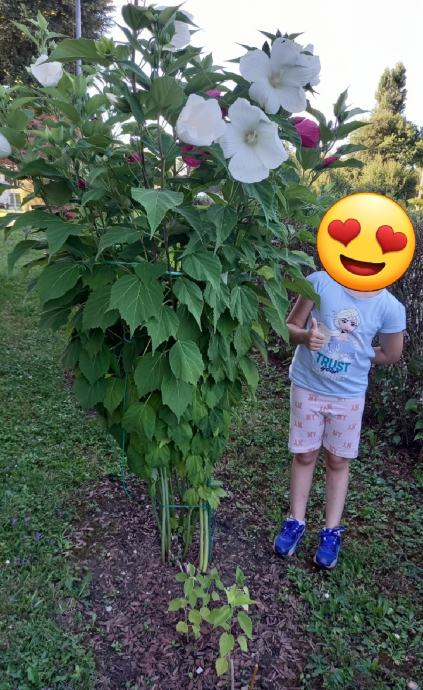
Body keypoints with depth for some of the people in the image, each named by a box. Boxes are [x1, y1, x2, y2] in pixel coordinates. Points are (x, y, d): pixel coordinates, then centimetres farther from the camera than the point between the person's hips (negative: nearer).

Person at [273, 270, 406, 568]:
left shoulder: (390, 307, -13)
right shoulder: (320, 282, -16)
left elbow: (391, 355, 3)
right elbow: (290, 326, -8)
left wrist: (355, 354, 0)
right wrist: (305, 336, -28)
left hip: (349, 395, 0)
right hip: (307, 386, 0)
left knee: (338, 460, 13)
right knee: (304, 455, 13)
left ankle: (332, 532, 28)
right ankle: (296, 522, 30)